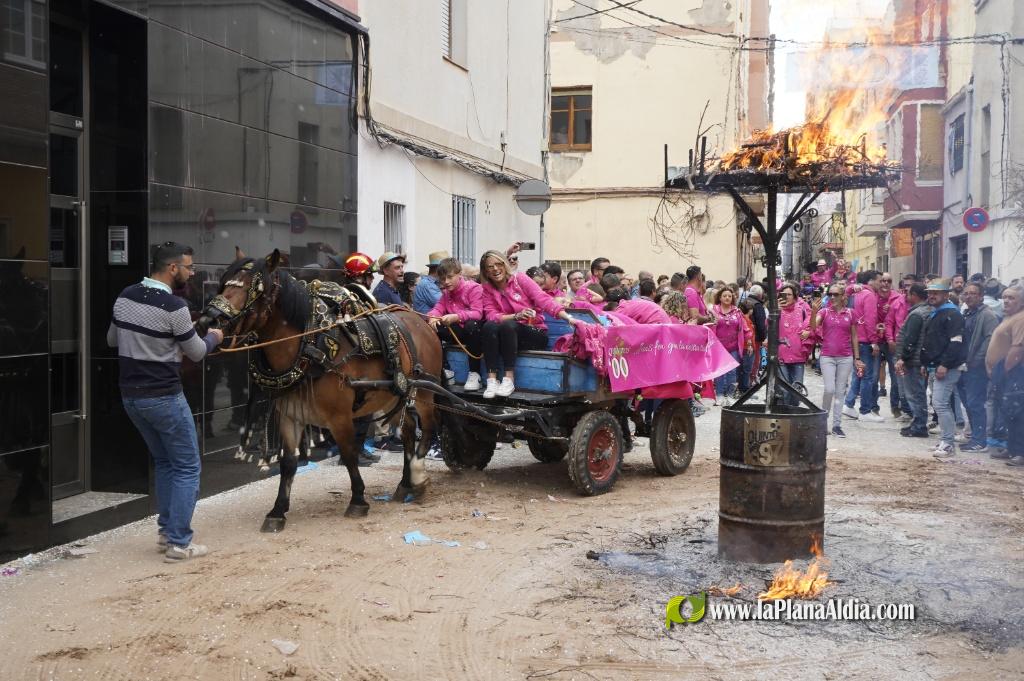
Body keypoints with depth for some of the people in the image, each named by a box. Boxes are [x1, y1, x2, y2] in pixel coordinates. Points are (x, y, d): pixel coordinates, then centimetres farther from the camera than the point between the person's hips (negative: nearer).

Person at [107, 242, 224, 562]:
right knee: (187, 467, 3)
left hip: (130, 395, 8)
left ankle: (165, 529, 26)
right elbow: (196, 353, -7)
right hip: (164, 398, -8)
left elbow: (112, 339, 18)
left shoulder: (124, 297, 3)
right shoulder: (174, 307, -19)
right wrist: (213, 337, 13)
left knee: (164, 462, 22)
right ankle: (178, 543, 2)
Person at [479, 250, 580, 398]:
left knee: (507, 325, -33)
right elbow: (491, 315, -8)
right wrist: (516, 316, -26)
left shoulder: (519, 278, -3)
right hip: (507, 336, 2)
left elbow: (543, 299, -12)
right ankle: (492, 379, -32)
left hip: (535, 333, -2)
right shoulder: (487, 289, 6)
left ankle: (509, 379, -31)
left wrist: (568, 317, -25)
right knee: (489, 326, -29)